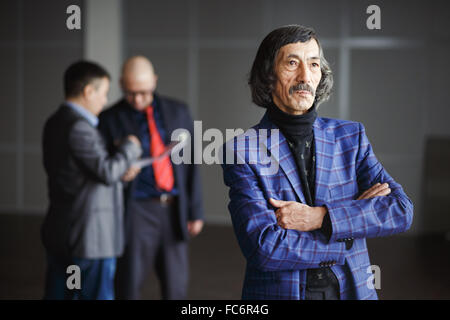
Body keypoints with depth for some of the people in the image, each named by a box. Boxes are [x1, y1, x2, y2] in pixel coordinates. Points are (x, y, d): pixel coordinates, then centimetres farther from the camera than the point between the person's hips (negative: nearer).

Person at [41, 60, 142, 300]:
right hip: (89, 235, -9)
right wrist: (130, 147, -4)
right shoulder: (79, 127, -19)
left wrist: (121, 167, 11)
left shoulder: (54, 123, 10)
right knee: (97, 294, 2)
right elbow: (108, 173, -21)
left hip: (58, 233, 9)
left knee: (58, 294, 12)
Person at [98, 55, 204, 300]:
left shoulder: (177, 112, 6)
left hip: (174, 213, 3)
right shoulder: (110, 119, -2)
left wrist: (196, 212, 4)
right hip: (136, 213, -3)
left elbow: (189, 163, 7)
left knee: (175, 287, 7)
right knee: (129, 288, -1)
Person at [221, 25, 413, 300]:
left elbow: (401, 210, -8)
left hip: (352, 290, 3)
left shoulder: (351, 136, 2)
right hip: (278, 292, -3)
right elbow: (264, 247, -19)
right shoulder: (241, 151, -9)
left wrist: (318, 217, -19)